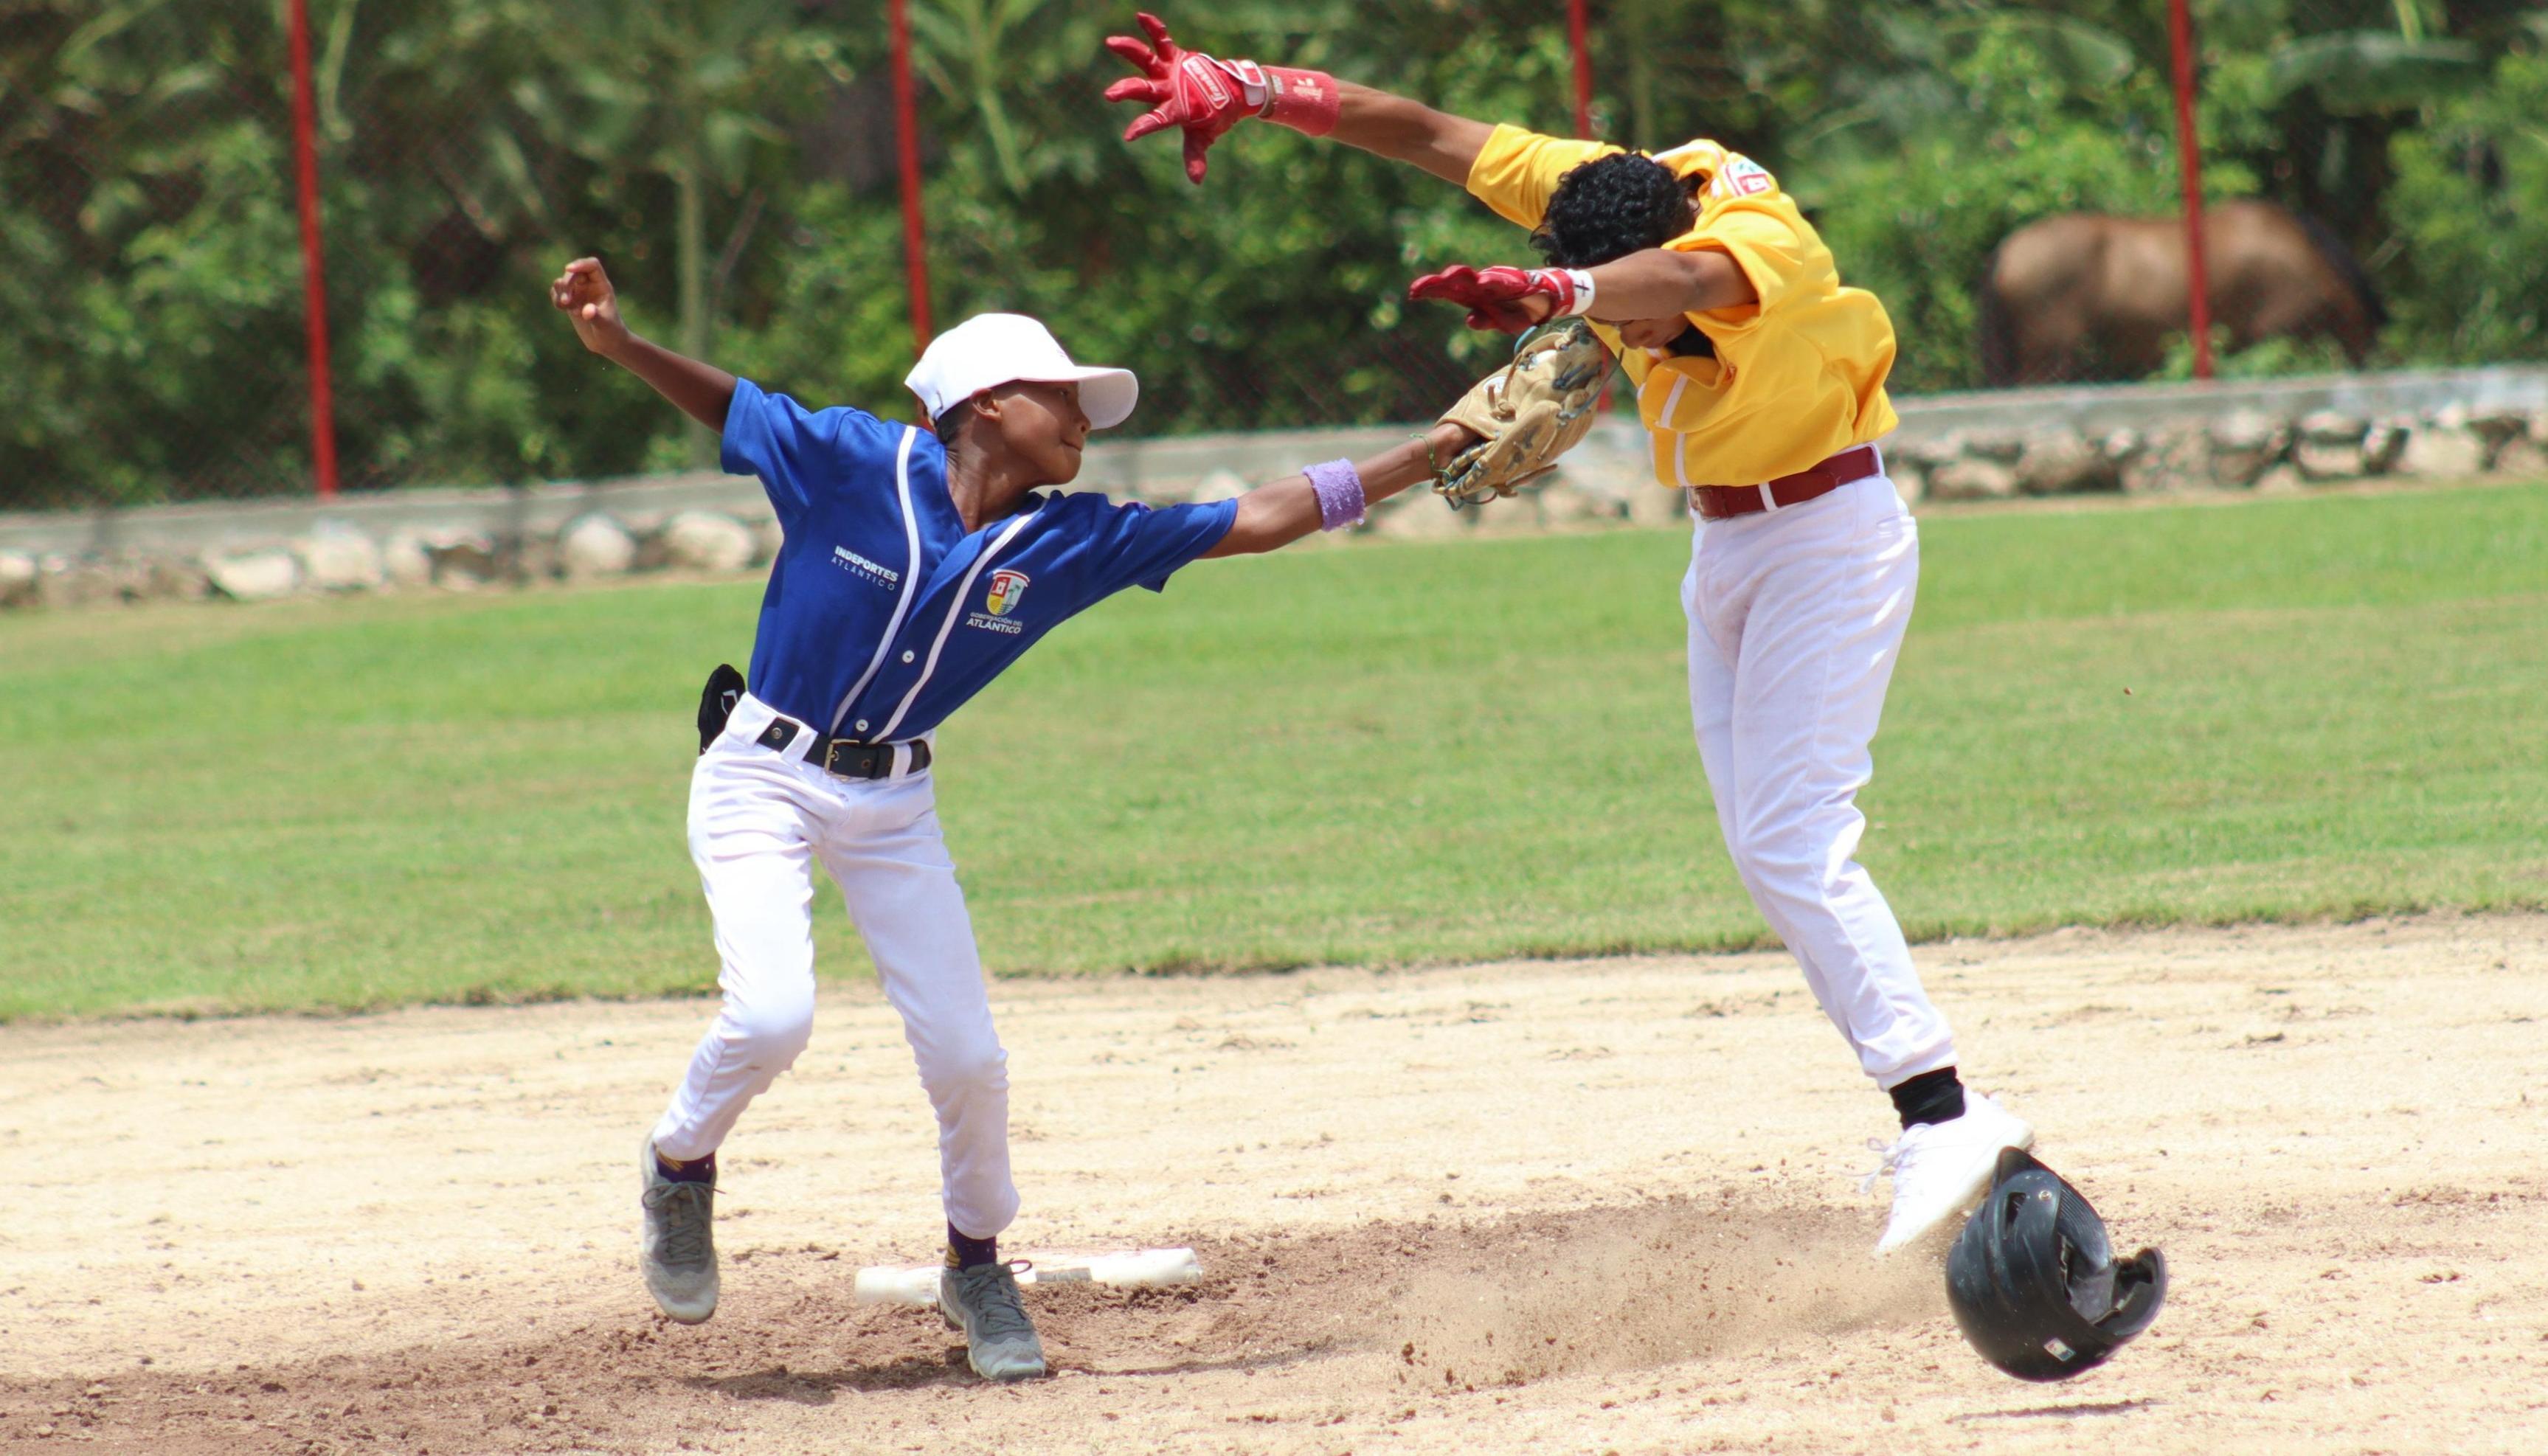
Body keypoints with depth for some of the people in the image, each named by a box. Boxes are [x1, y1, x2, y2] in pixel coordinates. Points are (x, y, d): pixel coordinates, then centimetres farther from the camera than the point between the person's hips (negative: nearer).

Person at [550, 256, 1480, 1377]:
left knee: (966, 1054, -1)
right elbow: (726, 403, -3)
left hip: (892, 807, 4)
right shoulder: (853, 465, -15)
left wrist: (1420, 461, -9)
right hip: (764, 777, -4)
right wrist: (618, 343, -20)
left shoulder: (1068, 544, -5)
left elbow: (1253, 522, -5)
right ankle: (679, 1168, 8)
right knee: (772, 1014, -23)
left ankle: (977, 1268, 24)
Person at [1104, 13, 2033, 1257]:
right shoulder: (1594, 185, -13)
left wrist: (1550, 293, -73)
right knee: (1767, 850, 7)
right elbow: (1424, 133, -8)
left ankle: (1946, 1120, -22)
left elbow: (1687, 281, -55)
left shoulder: (1764, 243, -32)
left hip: (1830, 537, -8)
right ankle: (1932, 1121, 10)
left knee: (1794, 848, -18)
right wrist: (1241, 88, -14)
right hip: (1724, 549, 8)